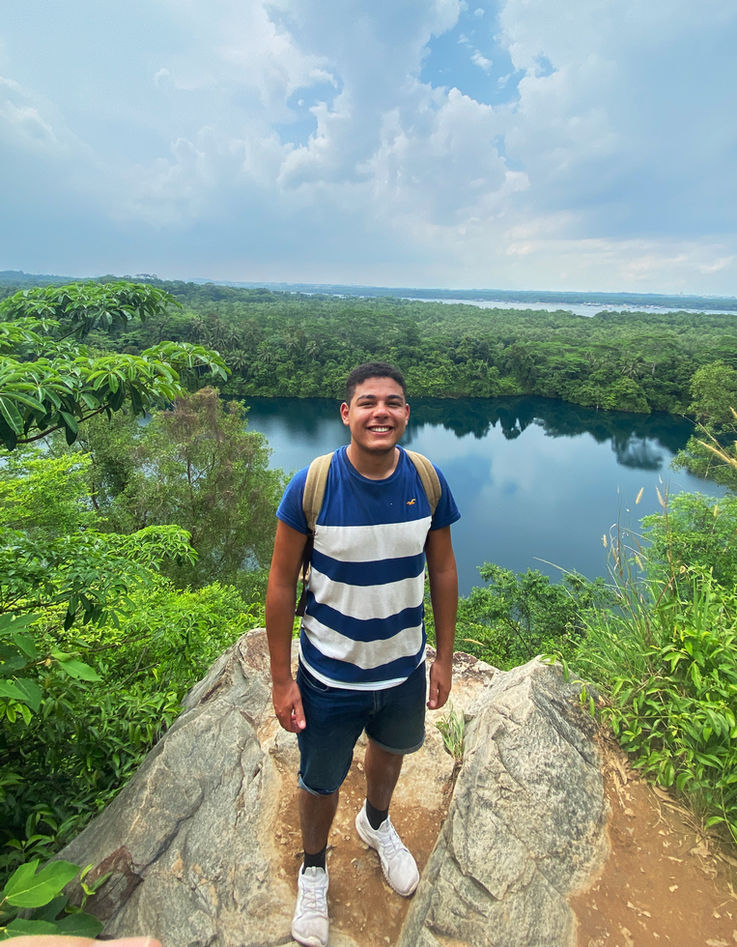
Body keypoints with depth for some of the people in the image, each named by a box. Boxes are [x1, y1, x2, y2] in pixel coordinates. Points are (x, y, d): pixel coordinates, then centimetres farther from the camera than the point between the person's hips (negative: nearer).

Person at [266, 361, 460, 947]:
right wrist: (281, 679, -9)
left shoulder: (427, 481, -14)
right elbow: (282, 583, -13)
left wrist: (445, 657, 3)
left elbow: (442, 570, -2)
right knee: (321, 782, 19)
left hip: (405, 668, 4)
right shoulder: (311, 486, -22)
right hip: (330, 677, -3)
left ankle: (377, 821, 66)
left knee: (391, 751, 31)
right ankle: (314, 867, 54)